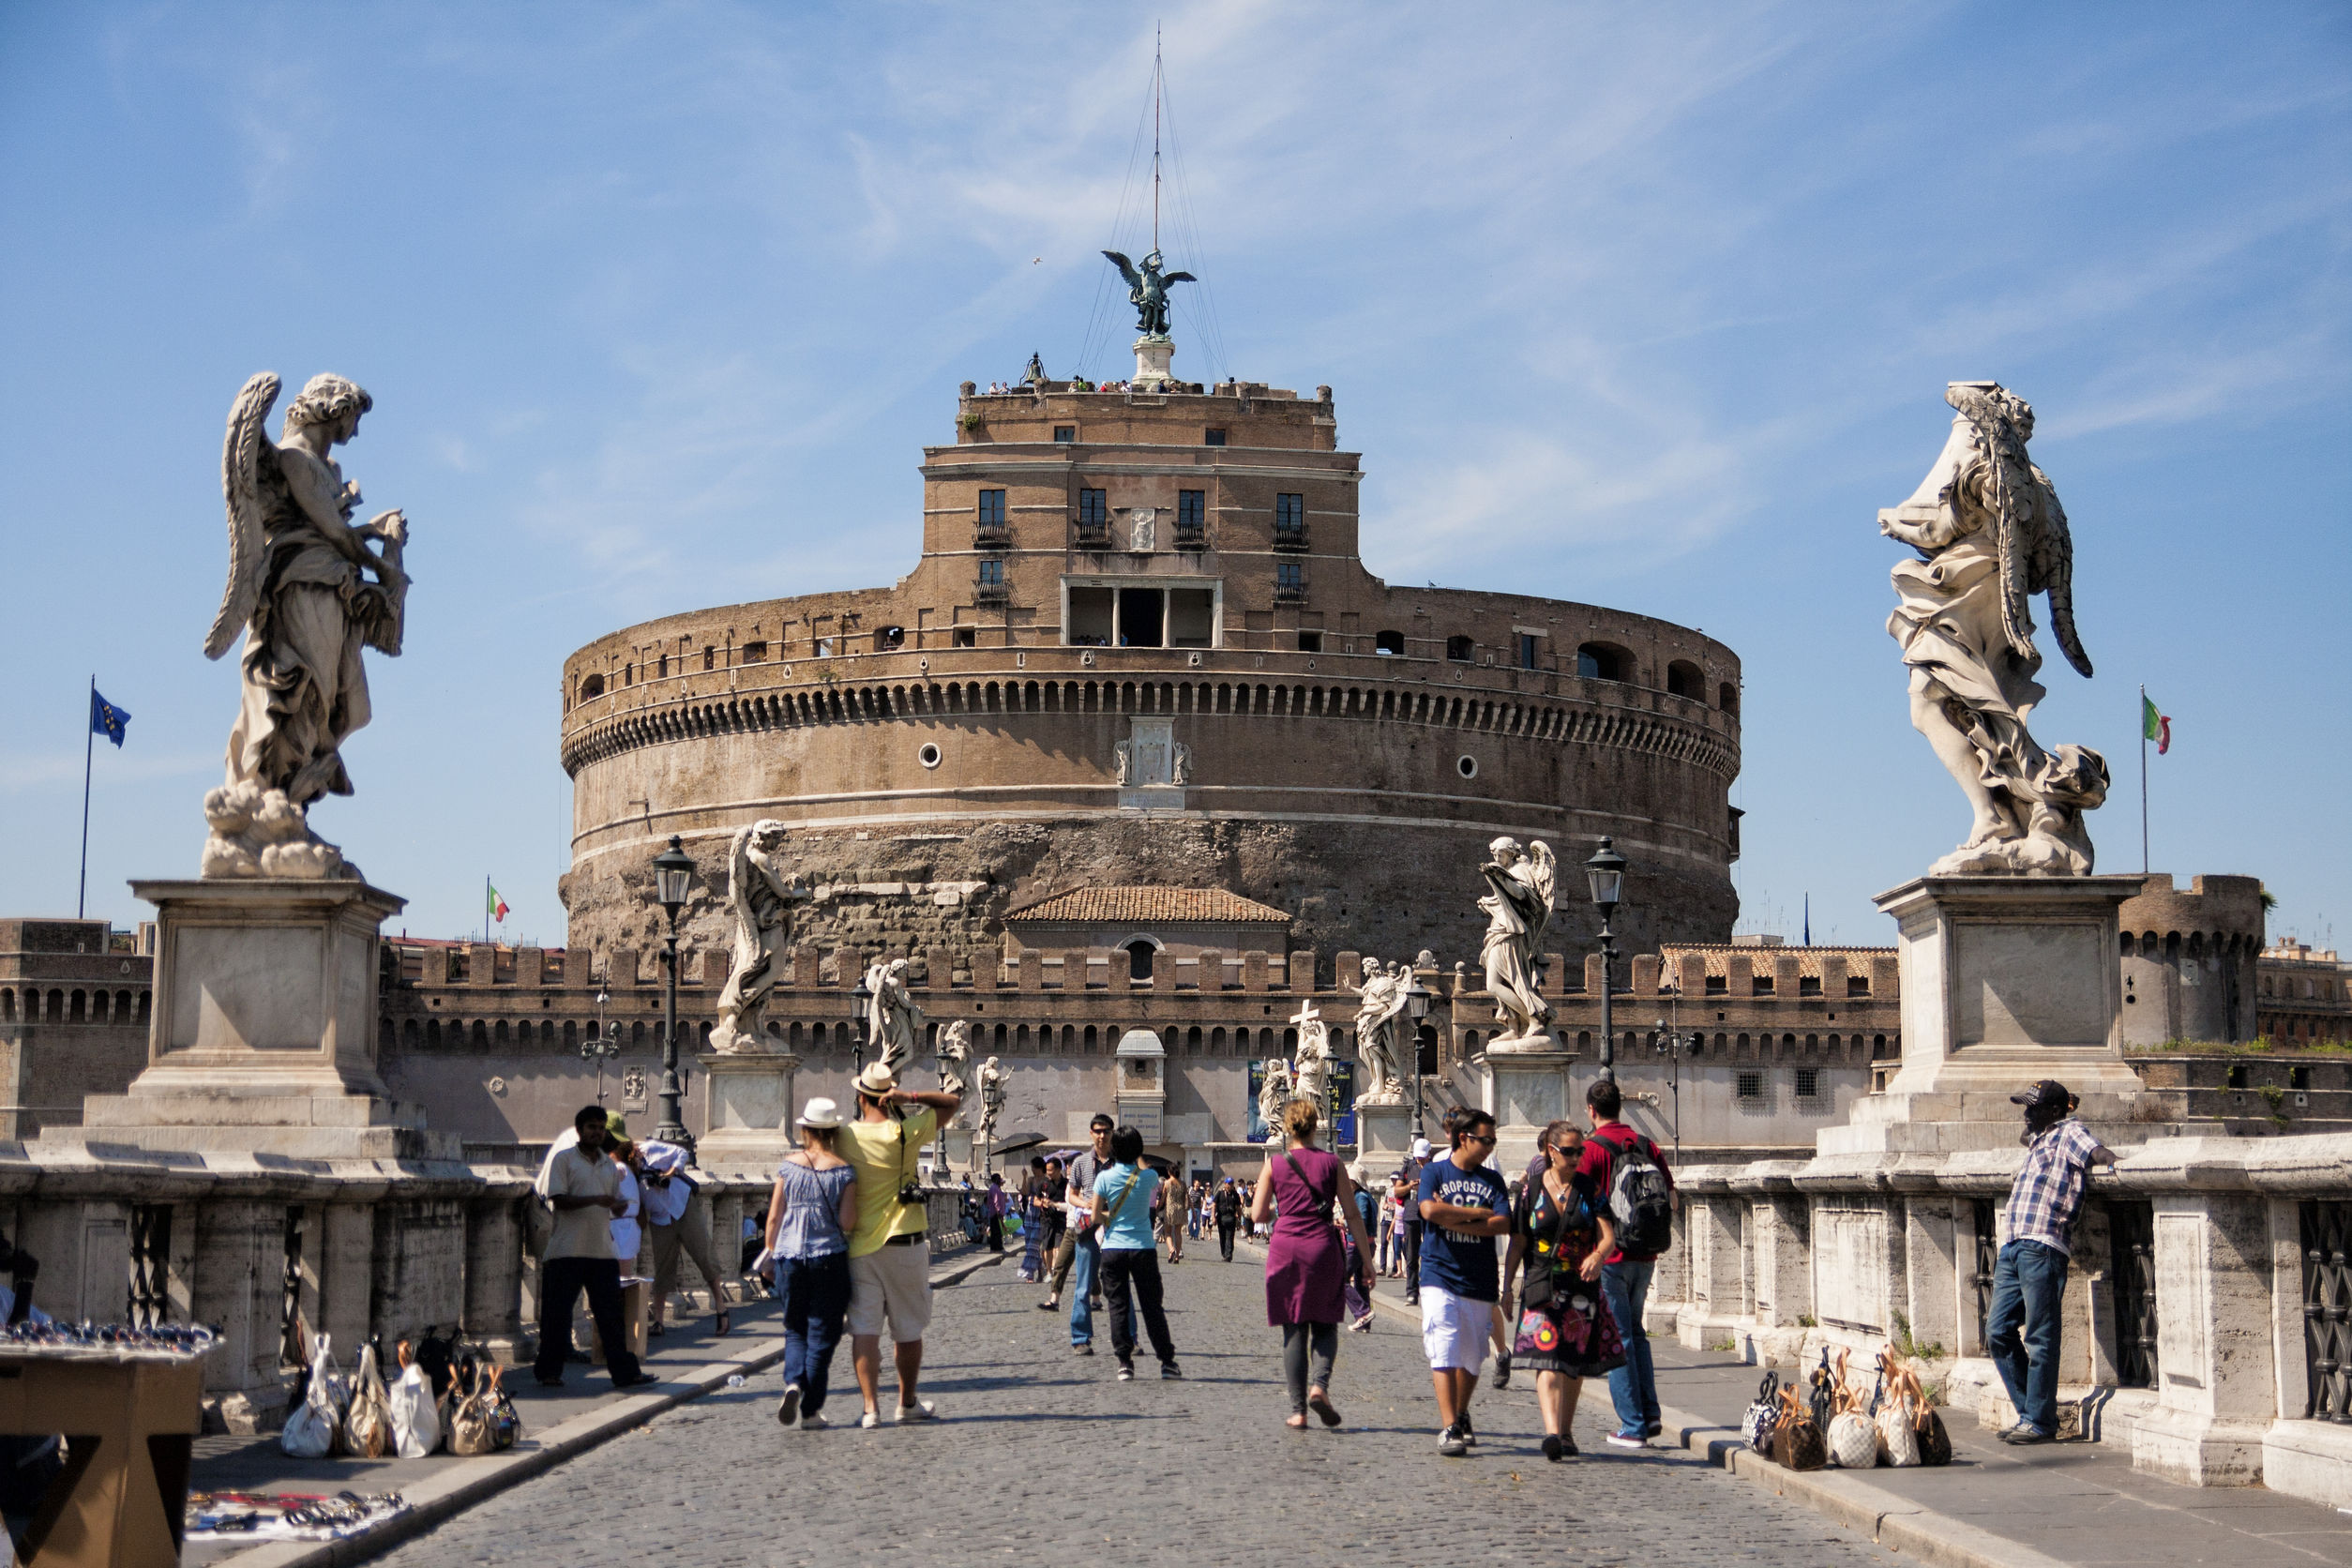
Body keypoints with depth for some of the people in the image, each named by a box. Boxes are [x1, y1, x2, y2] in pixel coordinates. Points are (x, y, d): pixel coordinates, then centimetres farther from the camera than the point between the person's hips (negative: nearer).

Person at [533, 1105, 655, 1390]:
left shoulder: (609, 1165, 16)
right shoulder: (563, 1159, -1)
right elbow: (558, 1199, -10)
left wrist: (619, 1208, -6)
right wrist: (596, 1200, -21)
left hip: (603, 1249, 5)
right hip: (567, 1250, -5)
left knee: (611, 1313, 3)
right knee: (557, 1313, 1)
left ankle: (625, 1372, 3)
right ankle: (549, 1371, 11)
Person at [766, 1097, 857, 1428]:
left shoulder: (788, 1166, 0)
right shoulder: (844, 1170, -5)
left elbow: (774, 1218, 2)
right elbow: (847, 1223, -10)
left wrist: (771, 1251, 16)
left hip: (789, 1257, 2)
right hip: (829, 1258, -2)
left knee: (795, 1330, 17)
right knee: (821, 1335, 6)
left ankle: (794, 1383, -10)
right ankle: (810, 1410, 5)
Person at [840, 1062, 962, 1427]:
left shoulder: (845, 1137, -3)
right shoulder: (905, 1133, -8)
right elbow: (953, 1103, 1)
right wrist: (911, 1097, -9)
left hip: (859, 1245, 1)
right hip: (903, 1244, -1)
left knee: (864, 1329, 0)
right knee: (908, 1329, 12)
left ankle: (871, 1407, -9)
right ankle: (908, 1403, 22)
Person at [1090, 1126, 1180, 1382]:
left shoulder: (1105, 1177, -8)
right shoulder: (1148, 1177, -5)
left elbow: (1097, 1216, -3)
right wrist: (1137, 1157, 29)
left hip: (1113, 1248, -1)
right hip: (1143, 1248, 1)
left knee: (1118, 1305, 4)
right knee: (1152, 1306, 8)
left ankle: (1124, 1363, -1)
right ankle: (1167, 1361, 10)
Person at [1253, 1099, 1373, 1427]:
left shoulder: (1275, 1164, 2)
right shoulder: (1331, 1163, 2)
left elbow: (1257, 1215, 2)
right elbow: (1352, 1215, 1)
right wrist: (1366, 1258, 7)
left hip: (1285, 1249, 0)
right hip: (1323, 1247, 0)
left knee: (1293, 1331, 6)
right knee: (1325, 1326, 12)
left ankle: (1298, 1410, 2)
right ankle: (1319, 1385, -14)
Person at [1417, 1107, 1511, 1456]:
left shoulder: (1492, 1180, 10)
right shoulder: (1434, 1172, 3)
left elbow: (1503, 1224, -4)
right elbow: (1430, 1209, -15)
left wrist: (1455, 1220, -12)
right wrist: (1478, 1213, -8)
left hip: (1479, 1281, 3)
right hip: (1440, 1275, -3)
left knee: (1471, 1358, 10)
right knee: (1444, 1353, -13)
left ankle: (1461, 1415, 32)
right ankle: (1448, 1428, -15)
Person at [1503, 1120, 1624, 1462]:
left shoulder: (1588, 1189, 4)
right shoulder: (1531, 1188, 3)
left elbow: (1608, 1236, -3)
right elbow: (1517, 1241, 6)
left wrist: (1597, 1256, -25)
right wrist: (1507, 1285, 1)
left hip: (1582, 1286, 2)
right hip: (1543, 1286, -2)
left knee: (1575, 1364, 9)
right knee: (1546, 1359, -16)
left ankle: (1566, 1432, 24)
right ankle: (1552, 1432, -30)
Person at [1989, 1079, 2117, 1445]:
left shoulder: (2069, 1132, 1)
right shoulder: (2040, 1139, 26)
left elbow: (2093, 1149, -23)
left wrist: (2110, 1160, -39)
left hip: (2043, 1248, -9)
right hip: (2013, 1247, 9)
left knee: (2040, 1338, -6)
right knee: (1998, 1332, 7)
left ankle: (2041, 1422, -2)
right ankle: (2029, 1412, 15)